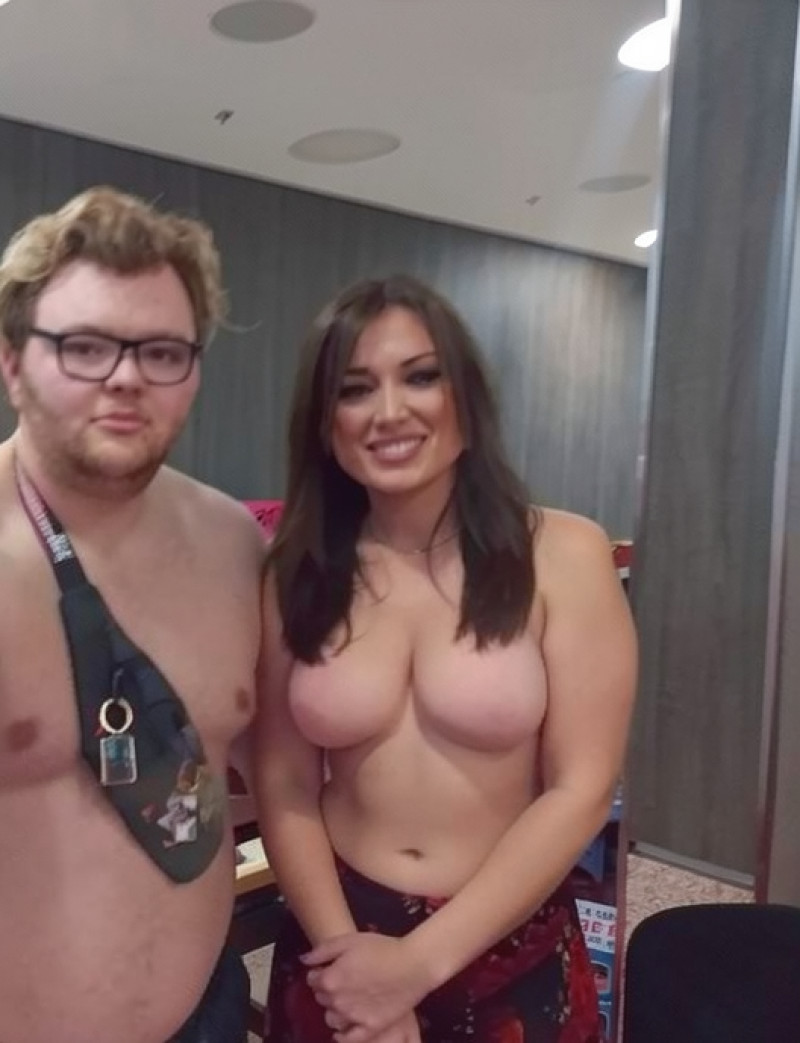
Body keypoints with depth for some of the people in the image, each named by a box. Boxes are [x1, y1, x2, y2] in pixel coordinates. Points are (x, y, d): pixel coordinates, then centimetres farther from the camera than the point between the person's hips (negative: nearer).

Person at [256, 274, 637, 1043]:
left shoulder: (562, 555, -13)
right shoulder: (296, 575, -5)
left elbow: (580, 791, -13)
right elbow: (285, 788, -3)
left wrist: (418, 962, -14)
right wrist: (346, 953, -15)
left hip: (512, 958, -1)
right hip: (337, 947, 2)